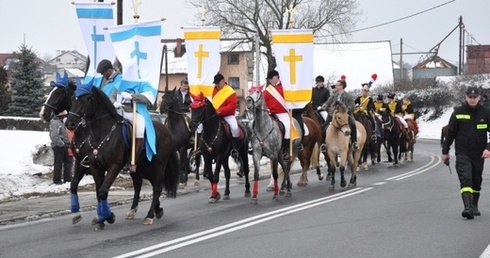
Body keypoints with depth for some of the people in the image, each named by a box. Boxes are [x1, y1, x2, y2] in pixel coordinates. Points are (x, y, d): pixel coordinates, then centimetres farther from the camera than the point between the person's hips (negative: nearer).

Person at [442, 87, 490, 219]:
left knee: (477, 182, 14)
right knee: (465, 179, -17)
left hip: (479, 154, 2)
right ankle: (468, 207, -25)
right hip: (462, 153, -2)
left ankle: (474, 206, 30)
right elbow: (450, 133, 4)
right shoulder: (458, 113, -2)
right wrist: (445, 151, 7)